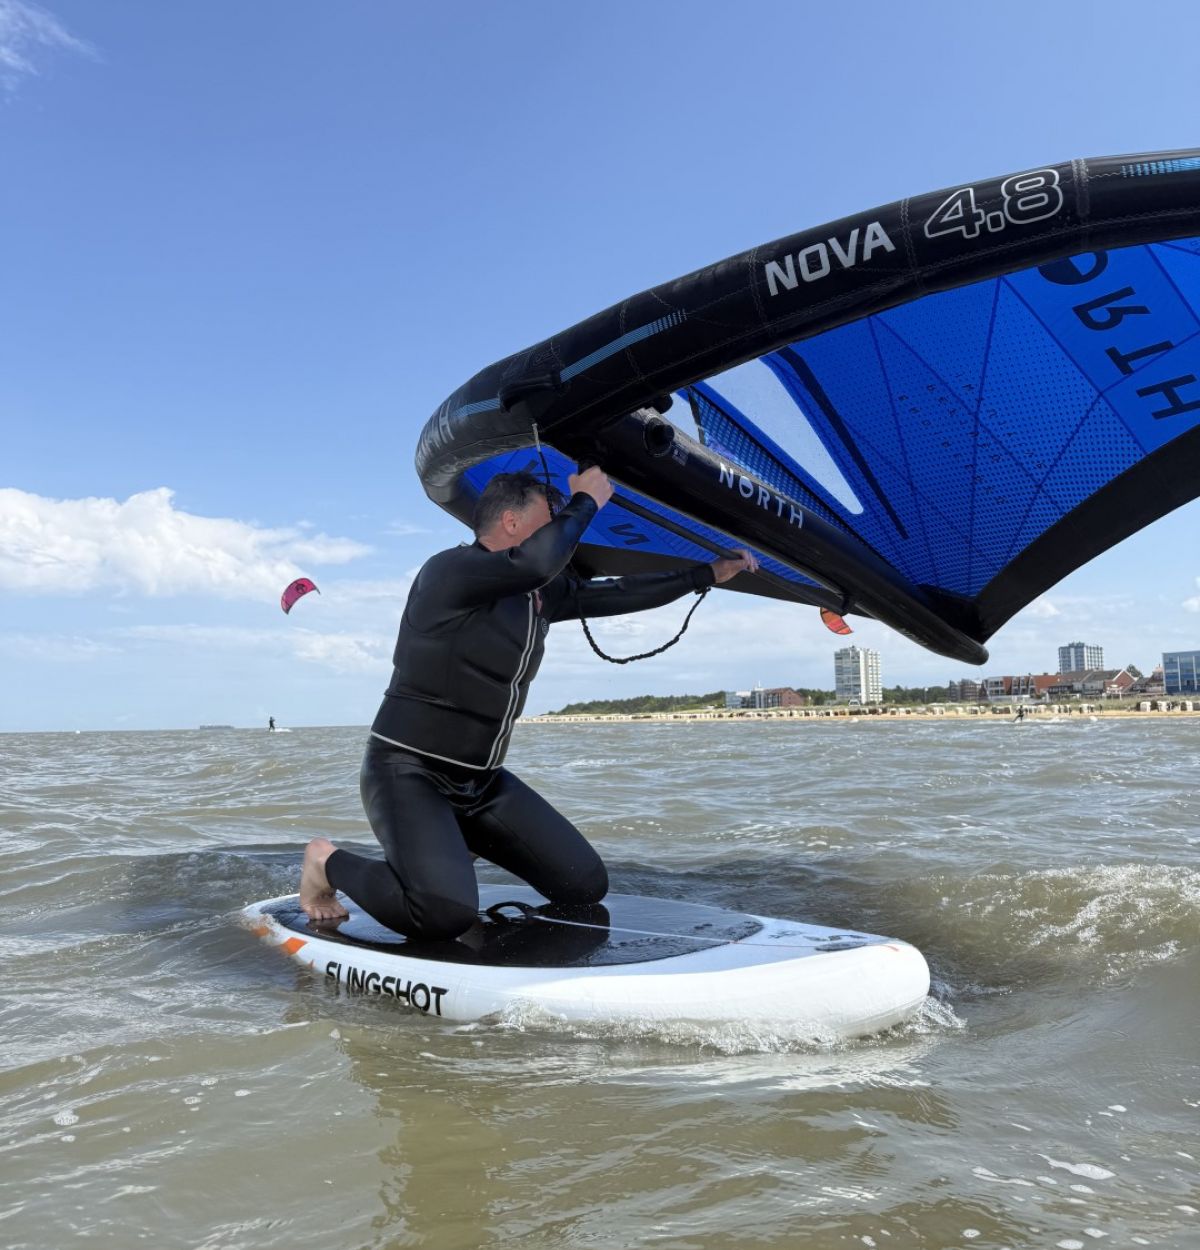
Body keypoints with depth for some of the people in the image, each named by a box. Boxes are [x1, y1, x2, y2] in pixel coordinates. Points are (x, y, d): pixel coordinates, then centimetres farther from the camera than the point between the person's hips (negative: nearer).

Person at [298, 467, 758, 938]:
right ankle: (329, 862, -1)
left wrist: (710, 572, 17)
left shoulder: (541, 592, 7)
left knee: (587, 886, 3)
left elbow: (617, 595, 15)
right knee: (446, 913, -31)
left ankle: (456, 840, 23)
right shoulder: (449, 570, -17)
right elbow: (539, 560, -34)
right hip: (408, 771, -8)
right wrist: (585, 500, -17)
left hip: (483, 780, 8)